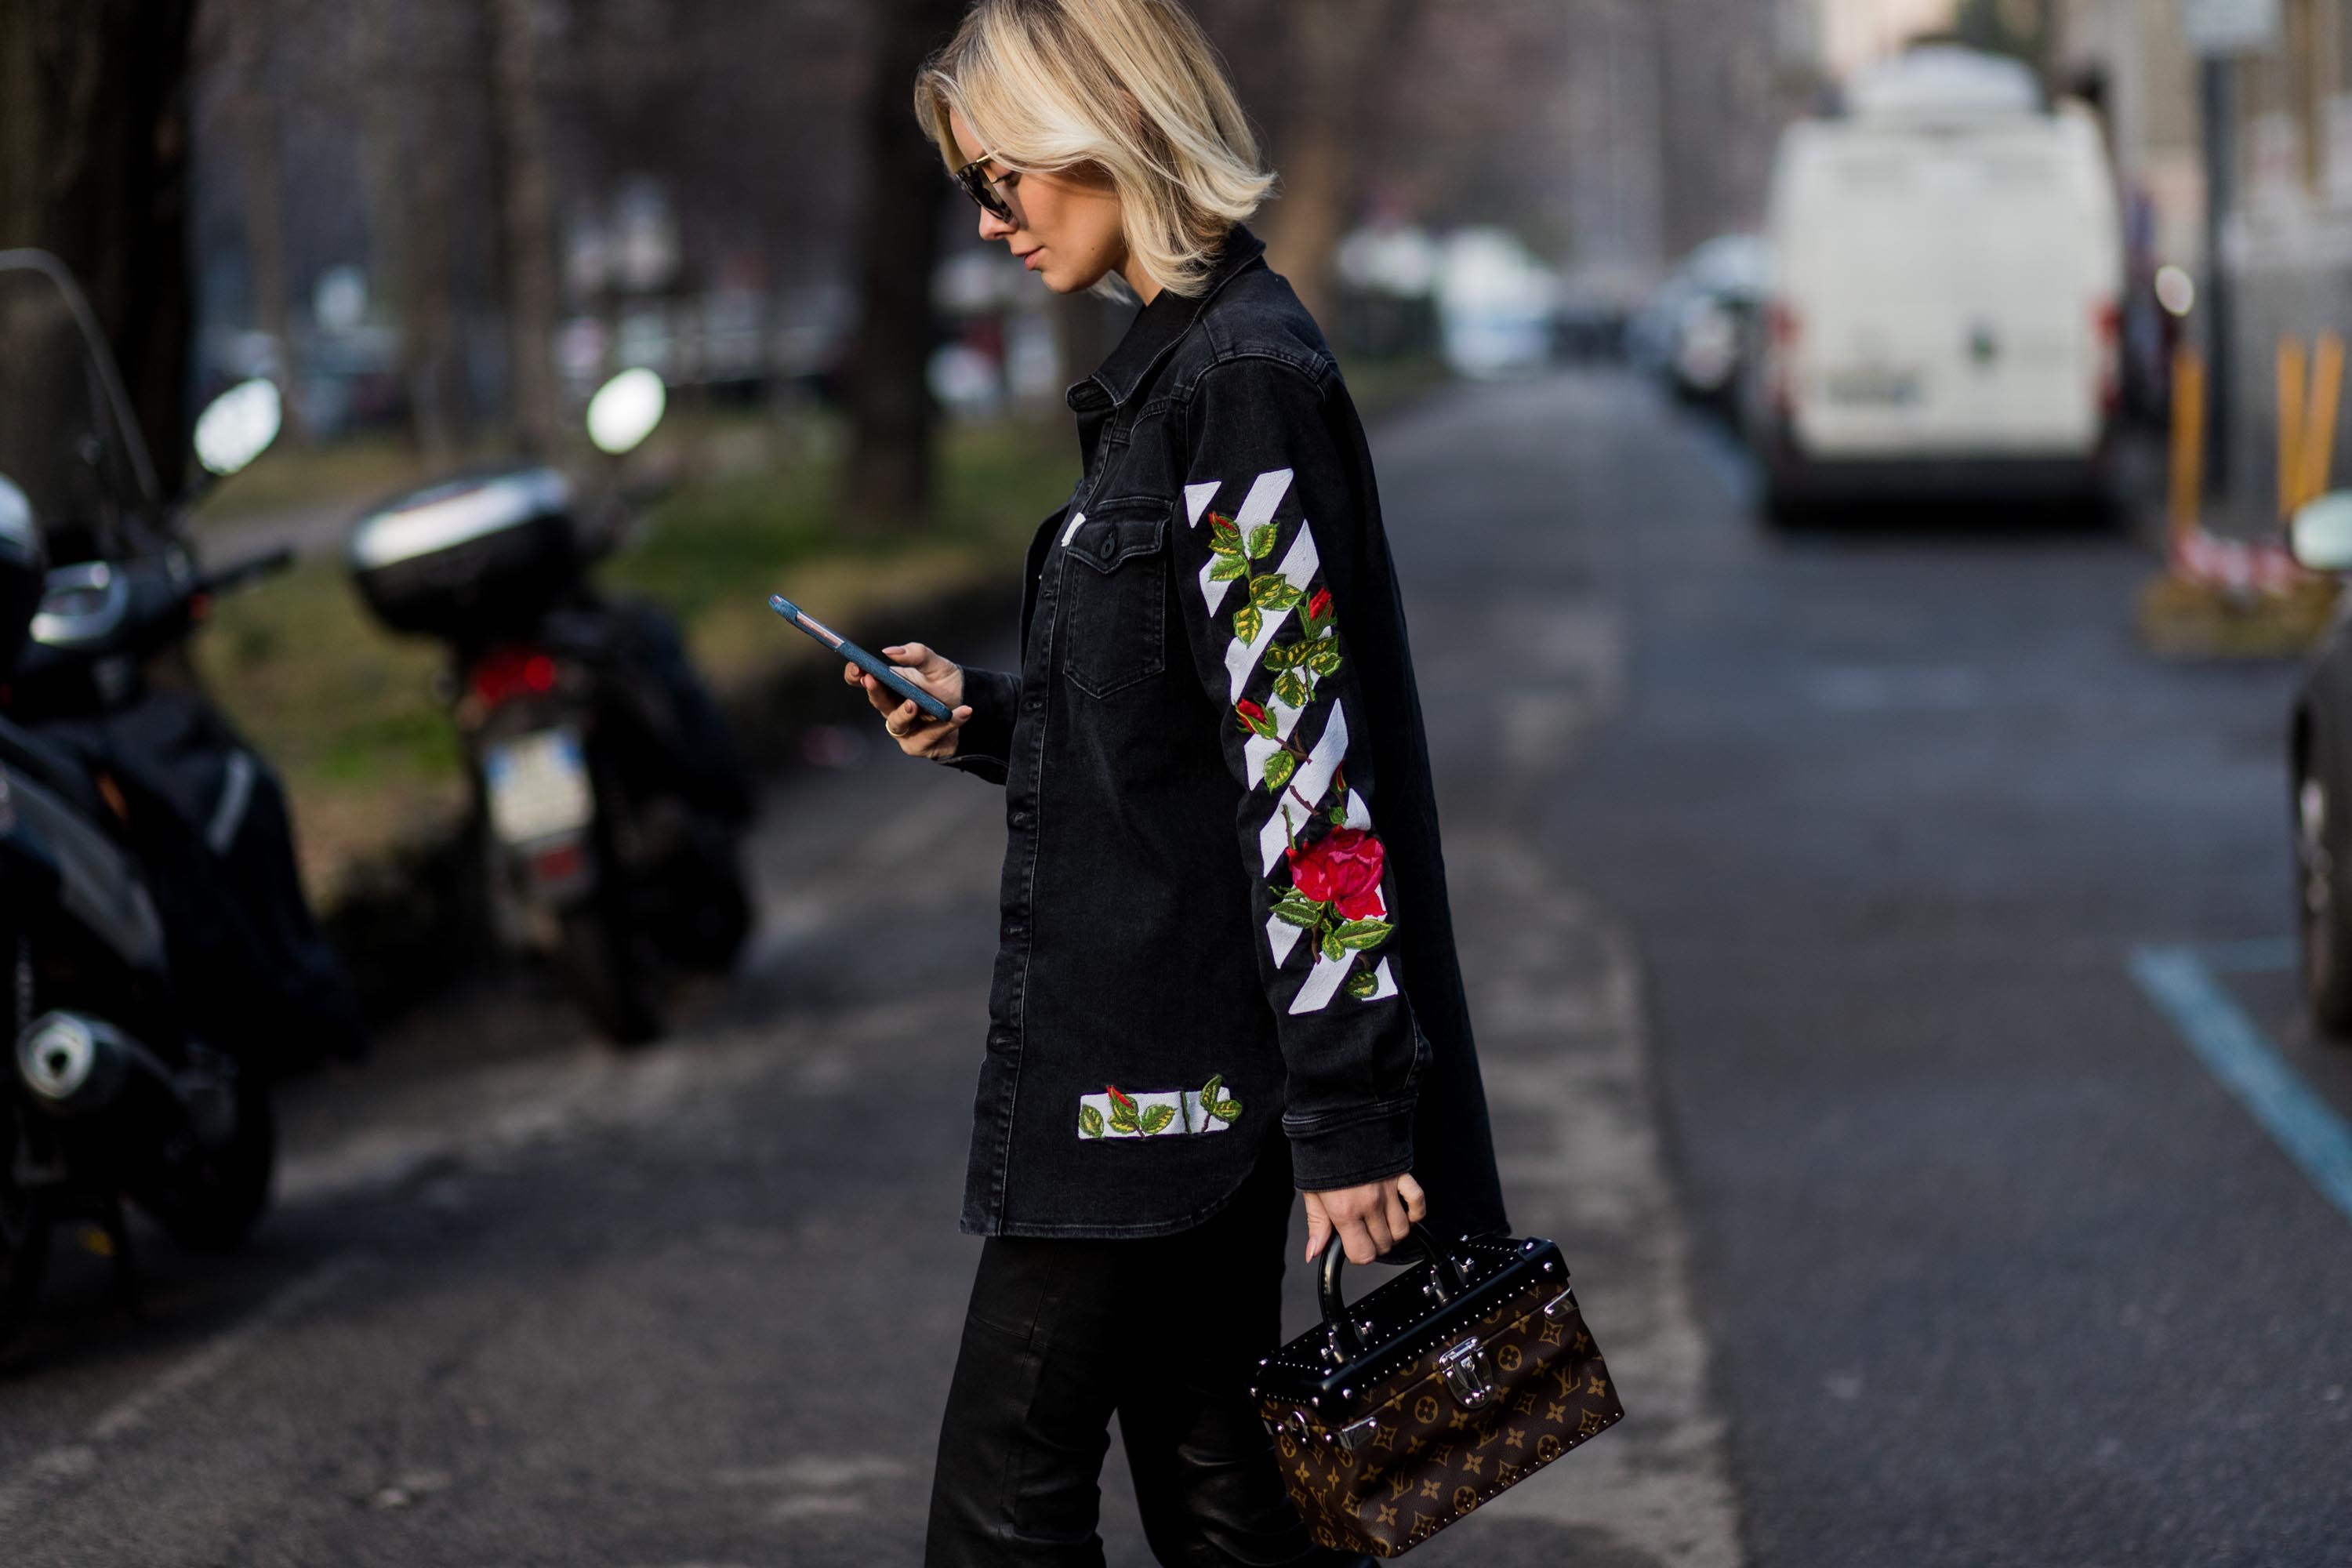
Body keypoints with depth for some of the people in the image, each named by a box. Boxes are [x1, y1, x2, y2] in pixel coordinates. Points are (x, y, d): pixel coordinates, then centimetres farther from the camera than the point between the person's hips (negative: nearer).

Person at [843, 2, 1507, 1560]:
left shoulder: (1242, 381, -16)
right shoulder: (1180, 364, 14)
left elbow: (1303, 753, -20)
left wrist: (1346, 1110, -21)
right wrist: (989, 720, 7)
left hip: (1154, 1069, -10)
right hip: (1176, 1061, 10)